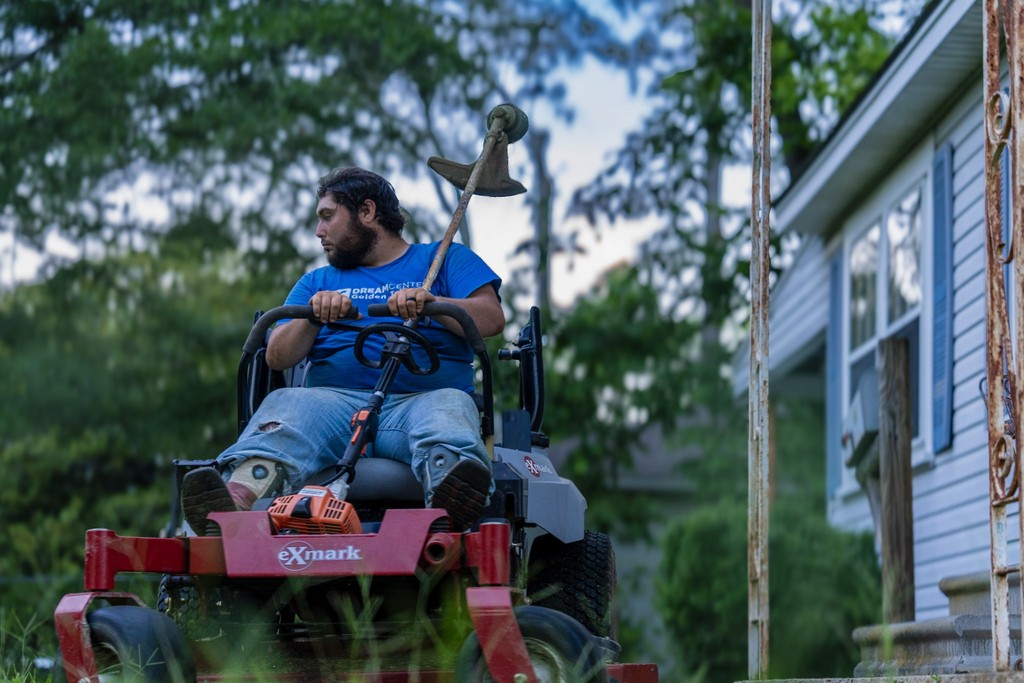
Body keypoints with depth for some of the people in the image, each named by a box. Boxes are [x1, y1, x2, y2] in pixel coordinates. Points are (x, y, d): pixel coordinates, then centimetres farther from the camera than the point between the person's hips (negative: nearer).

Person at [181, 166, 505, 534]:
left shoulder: (444, 259, 24)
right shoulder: (317, 281, 33)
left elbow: (492, 319, 5)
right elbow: (276, 358, 17)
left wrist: (430, 301, -12)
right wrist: (314, 316, -2)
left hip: (422, 399, -2)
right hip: (335, 401, 2)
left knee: (450, 406, -37)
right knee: (285, 404, -32)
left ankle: (448, 506, -70)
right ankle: (237, 501, -62)